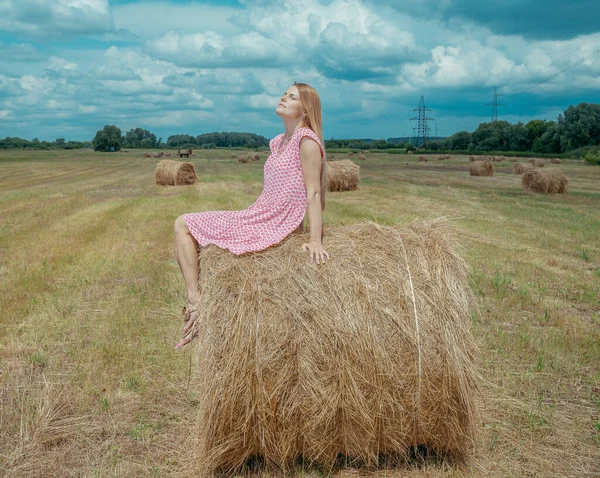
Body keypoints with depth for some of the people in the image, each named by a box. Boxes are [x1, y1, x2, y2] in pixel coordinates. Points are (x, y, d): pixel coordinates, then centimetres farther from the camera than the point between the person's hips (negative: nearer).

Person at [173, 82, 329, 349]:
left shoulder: (307, 140, -13)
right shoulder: (278, 142, 14)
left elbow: (314, 193, -17)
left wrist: (315, 241, -22)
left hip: (275, 227, -9)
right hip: (255, 216, 9)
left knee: (185, 226, -8)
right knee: (182, 224, 11)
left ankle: (195, 298, -4)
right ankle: (195, 299, 5)